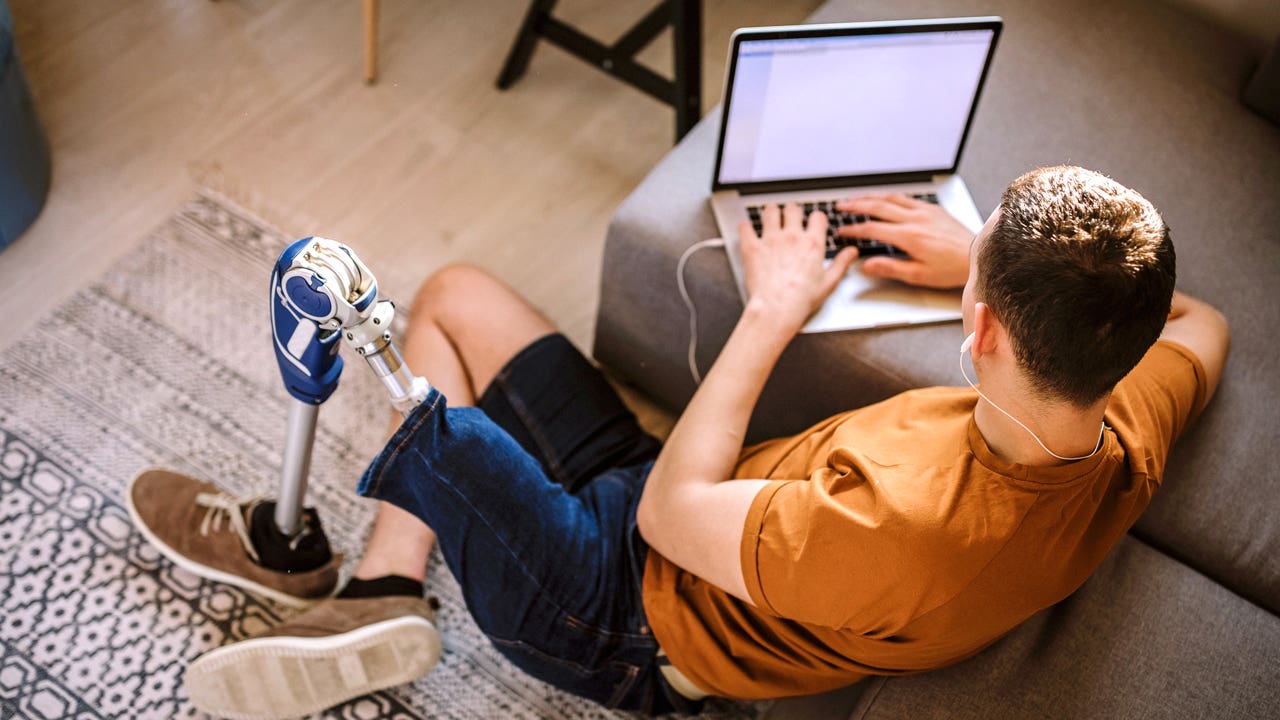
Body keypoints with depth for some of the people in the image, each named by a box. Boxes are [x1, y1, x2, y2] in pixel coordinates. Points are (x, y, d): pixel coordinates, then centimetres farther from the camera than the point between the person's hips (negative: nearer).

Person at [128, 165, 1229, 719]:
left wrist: (772, 312, -15)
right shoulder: (1125, 447, -16)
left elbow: (670, 513, -24)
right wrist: (991, 257, 3)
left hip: (634, 624, -7)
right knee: (454, 293, 9)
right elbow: (1199, 325, 8)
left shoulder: (910, 530, -40)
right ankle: (383, 601, 5)